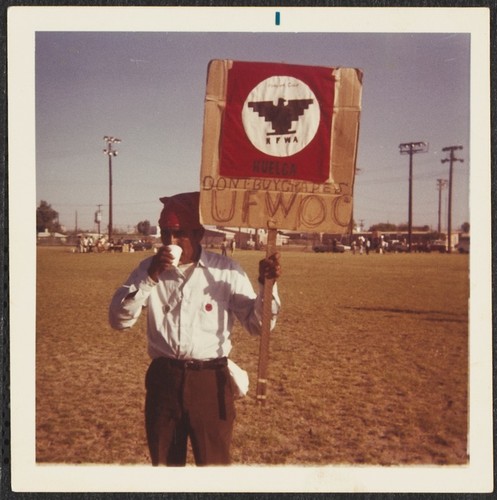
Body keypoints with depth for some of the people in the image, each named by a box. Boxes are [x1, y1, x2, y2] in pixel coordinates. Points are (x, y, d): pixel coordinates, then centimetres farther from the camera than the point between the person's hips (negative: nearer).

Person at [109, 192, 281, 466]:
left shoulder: (226, 270, -4)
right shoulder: (150, 268, 2)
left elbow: (257, 324, -2)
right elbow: (119, 320, -6)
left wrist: (267, 285, -18)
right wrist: (149, 278, -18)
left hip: (210, 380, -2)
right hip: (163, 379, 2)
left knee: (214, 462, 9)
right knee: (163, 461, 18)